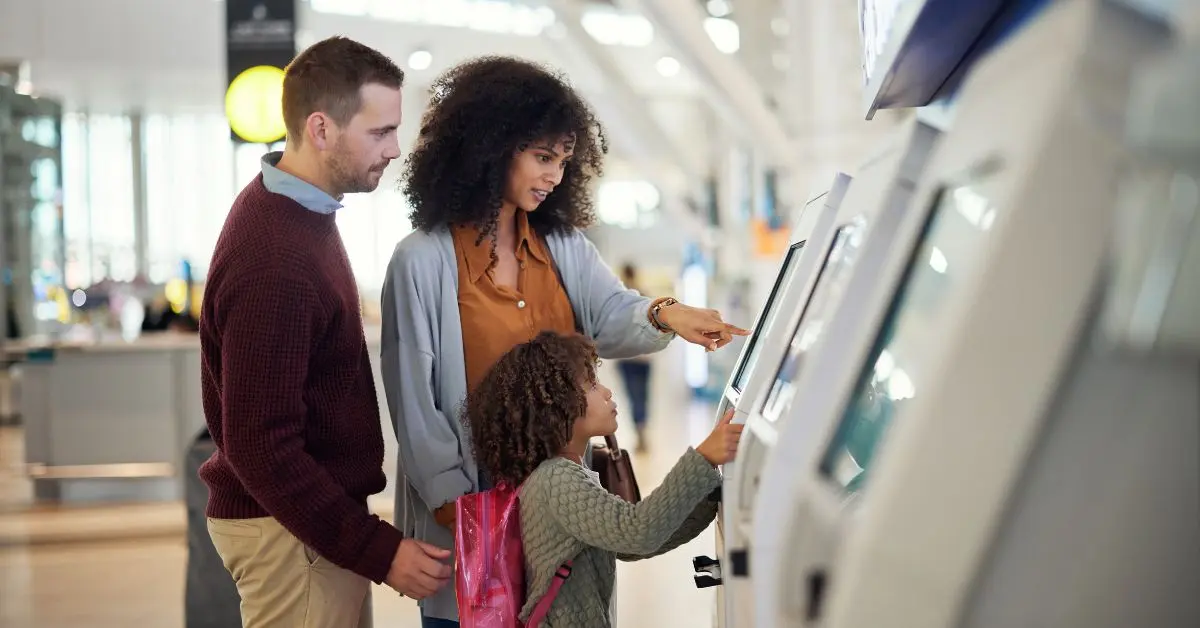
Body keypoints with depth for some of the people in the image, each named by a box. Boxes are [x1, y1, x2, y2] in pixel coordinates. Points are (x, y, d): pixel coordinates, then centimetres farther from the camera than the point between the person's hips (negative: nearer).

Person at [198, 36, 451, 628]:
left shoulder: (293, 209, 6)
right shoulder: (272, 259, -25)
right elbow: (261, 446, -24)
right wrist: (378, 551, -23)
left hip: (325, 508, 9)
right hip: (294, 529, -9)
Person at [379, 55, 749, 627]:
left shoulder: (564, 246, 8)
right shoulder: (421, 262, -10)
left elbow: (608, 317, -8)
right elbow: (414, 401, -12)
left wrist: (662, 315, -30)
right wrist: (454, 502, -18)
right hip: (470, 502, -5)